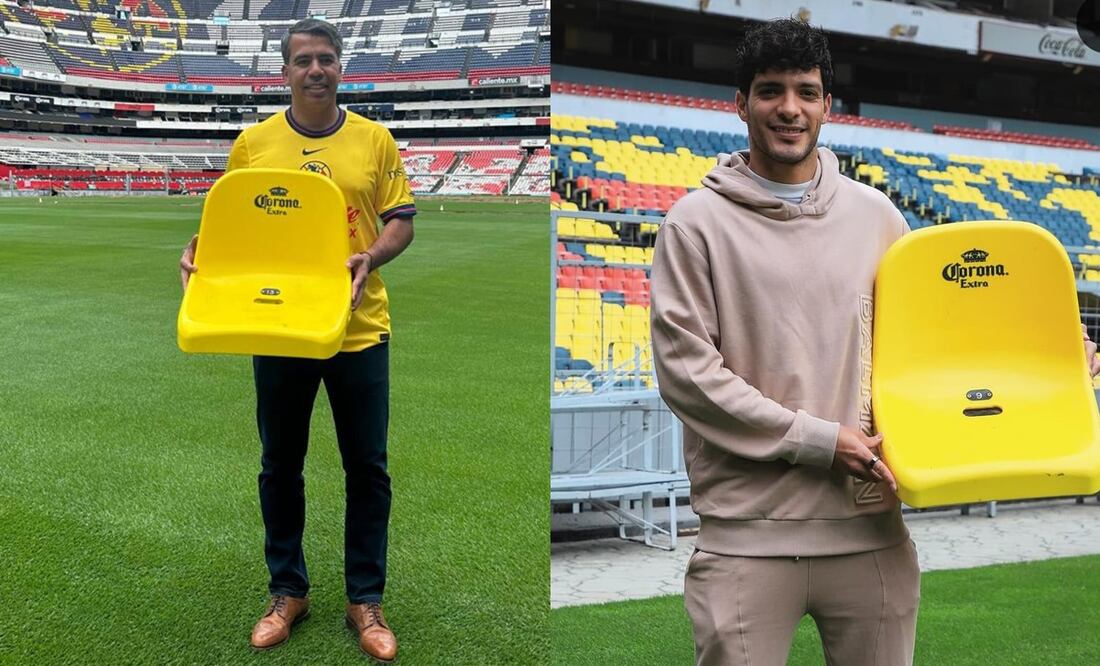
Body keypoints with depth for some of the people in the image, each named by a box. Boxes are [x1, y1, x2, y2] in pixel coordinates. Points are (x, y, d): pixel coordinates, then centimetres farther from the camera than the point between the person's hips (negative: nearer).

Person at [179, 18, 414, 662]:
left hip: (359, 329, 0)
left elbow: (401, 221, 1)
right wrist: (200, 253, -12)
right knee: (281, 467, 11)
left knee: (368, 469, 6)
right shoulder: (253, 142, 3)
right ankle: (288, 592, 28)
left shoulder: (375, 139, 2)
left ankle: (366, 600, 21)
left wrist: (370, 258, -18)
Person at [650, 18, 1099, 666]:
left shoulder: (875, 213, 9)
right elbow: (684, 367, -9)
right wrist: (819, 440, -13)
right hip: (748, 534, -3)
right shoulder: (698, 222, -2)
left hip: (870, 527, 4)